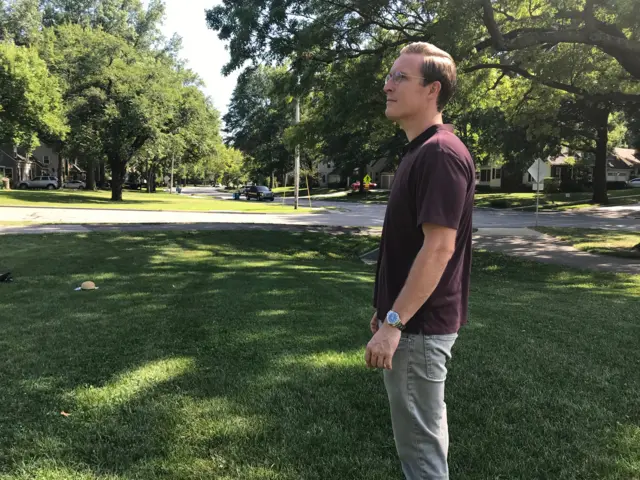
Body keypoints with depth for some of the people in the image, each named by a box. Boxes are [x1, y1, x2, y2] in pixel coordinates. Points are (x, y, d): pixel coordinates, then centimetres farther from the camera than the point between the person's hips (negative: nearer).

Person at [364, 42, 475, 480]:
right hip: (411, 320, 10)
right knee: (424, 432, 22)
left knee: (419, 442, 5)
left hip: (419, 325, -10)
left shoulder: (441, 153, -19)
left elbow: (439, 248, -25)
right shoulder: (419, 152, 12)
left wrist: (393, 323, -24)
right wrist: (387, 311, 20)